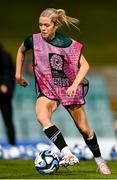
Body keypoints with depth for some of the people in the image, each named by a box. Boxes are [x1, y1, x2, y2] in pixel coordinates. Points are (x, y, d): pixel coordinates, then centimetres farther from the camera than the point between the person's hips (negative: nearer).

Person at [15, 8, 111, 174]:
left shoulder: (67, 44, -15)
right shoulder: (34, 40, -8)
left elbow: (84, 65, -11)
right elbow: (21, 51, 15)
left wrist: (75, 84, -24)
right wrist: (18, 74, 16)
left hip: (69, 89, -1)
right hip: (47, 89, 1)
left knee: (84, 129, 6)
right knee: (42, 116, -30)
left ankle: (100, 161, 30)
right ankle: (68, 155, -34)